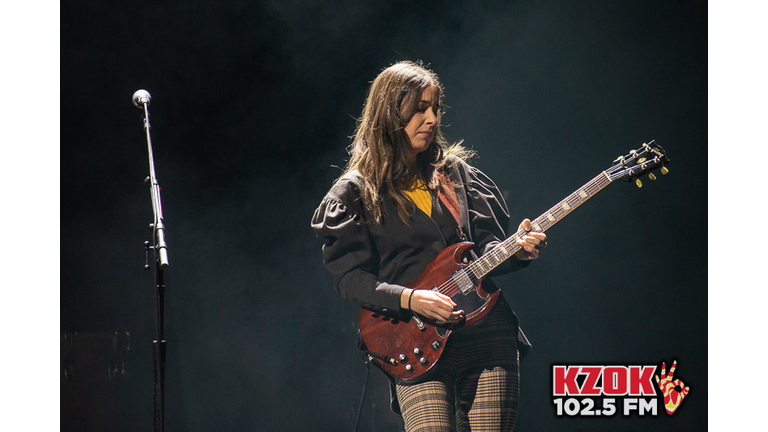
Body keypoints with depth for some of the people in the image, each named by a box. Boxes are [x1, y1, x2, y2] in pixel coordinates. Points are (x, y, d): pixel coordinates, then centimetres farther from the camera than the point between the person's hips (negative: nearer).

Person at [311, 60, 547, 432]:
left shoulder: (456, 173, 16)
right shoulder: (355, 193, 5)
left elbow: (487, 245, 16)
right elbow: (350, 276, -1)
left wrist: (515, 251, -7)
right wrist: (409, 299, -15)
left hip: (486, 329, 3)